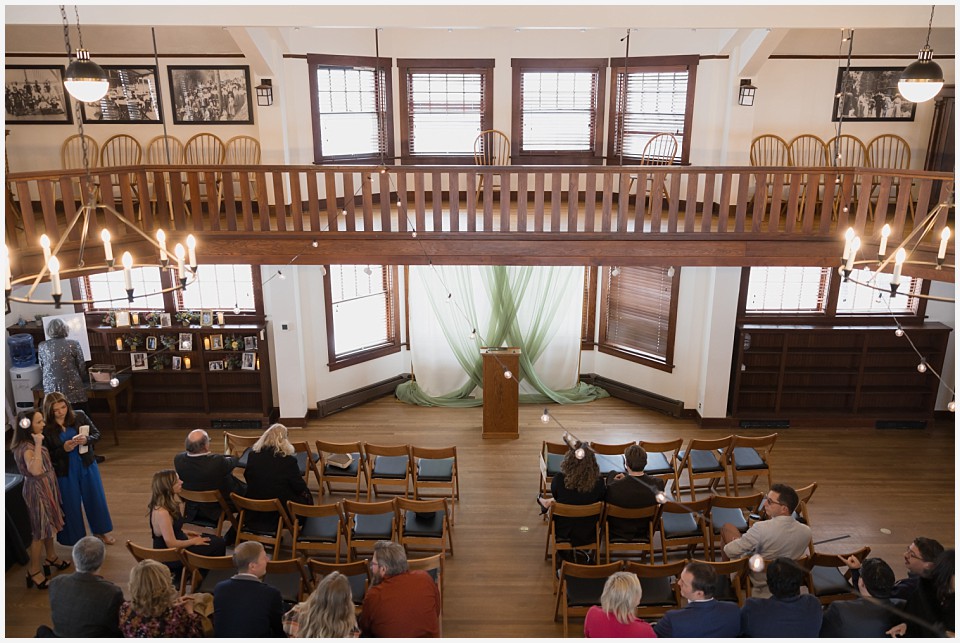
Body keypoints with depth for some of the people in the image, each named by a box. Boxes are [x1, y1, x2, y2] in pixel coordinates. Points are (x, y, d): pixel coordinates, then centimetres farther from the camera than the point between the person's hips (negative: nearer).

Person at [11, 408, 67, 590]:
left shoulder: (33, 442, 2)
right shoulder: (25, 447, -27)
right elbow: (35, 470, -43)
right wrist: (38, 444, -43)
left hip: (47, 486, 9)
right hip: (37, 489, -9)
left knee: (50, 525, 22)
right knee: (40, 531, 2)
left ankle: (51, 558, 39)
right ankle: (33, 571, 15)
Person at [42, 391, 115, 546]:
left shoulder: (79, 416, -9)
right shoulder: (46, 429, -14)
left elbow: (97, 434, -3)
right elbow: (47, 455, -11)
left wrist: (87, 439, -24)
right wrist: (64, 449, -26)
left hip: (87, 465, 2)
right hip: (65, 471, -2)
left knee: (95, 498, 16)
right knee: (71, 504, 12)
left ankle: (101, 531, 37)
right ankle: (77, 538, 32)